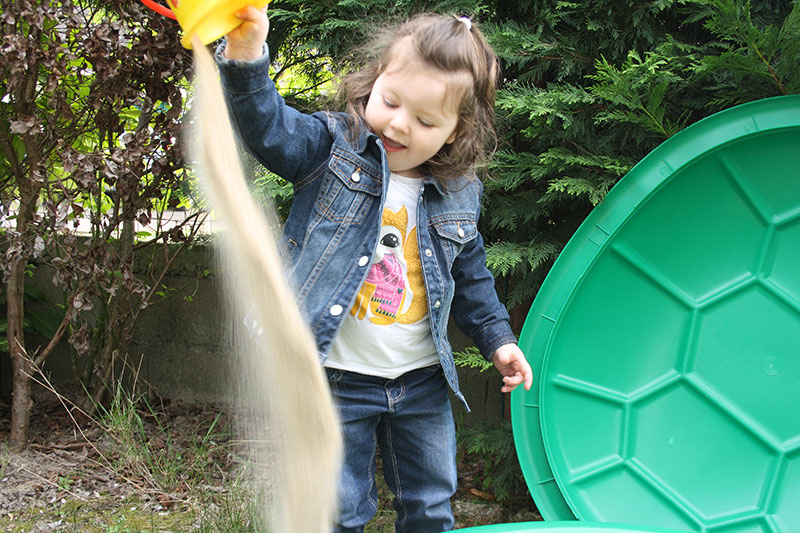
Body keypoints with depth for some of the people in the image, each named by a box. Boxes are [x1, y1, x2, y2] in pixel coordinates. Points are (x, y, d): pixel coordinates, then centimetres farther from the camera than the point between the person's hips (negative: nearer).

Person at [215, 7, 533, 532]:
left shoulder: (459, 196, 2)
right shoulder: (331, 147, -8)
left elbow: (472, 278, 15)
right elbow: (268, 127, -26)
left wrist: (497, 337, 10)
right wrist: (246, 56, -42)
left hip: (421, 382, 4)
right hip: (338, 377, -4)